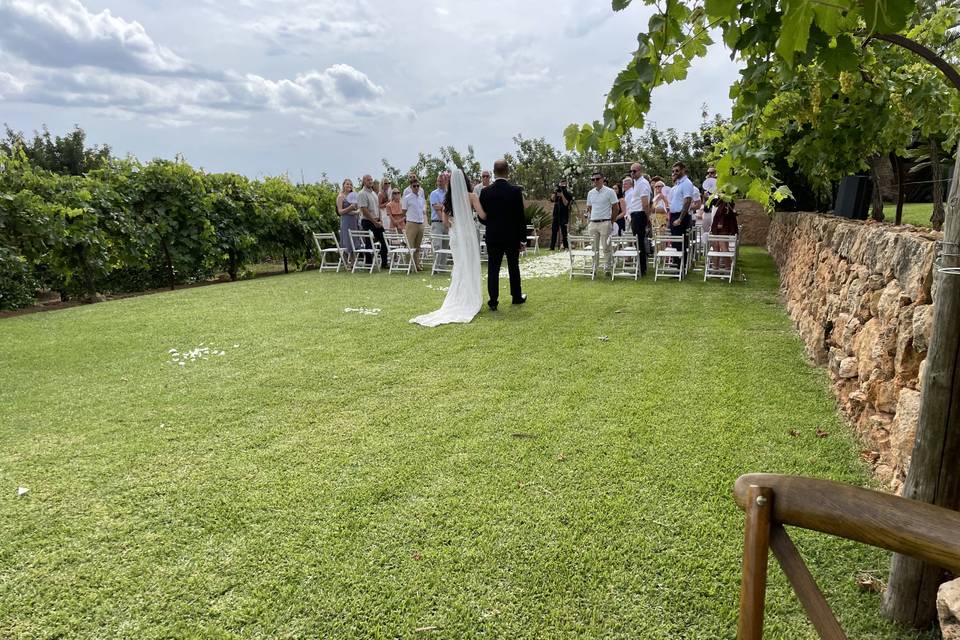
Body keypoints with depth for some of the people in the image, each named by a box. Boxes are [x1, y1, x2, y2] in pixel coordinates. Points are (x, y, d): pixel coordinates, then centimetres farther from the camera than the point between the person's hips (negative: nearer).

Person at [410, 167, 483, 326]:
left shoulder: (449, 199, 4)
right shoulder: (471, 196, -9)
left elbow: (446, 221, 9)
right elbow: (483, 215, -15)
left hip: (455, 235, 4)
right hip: (469, 234, -4)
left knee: (459, 266, 13)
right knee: (471, 267, 4)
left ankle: (457, 299, 13)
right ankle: (471, 300, 7)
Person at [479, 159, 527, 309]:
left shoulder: (485, 191, -5)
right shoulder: (516, 191, -9)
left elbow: (482, 216, 0)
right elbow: (521, 216, -7)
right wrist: (523, 238, 1)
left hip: (493, 236, 1)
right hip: (512, 236, 0)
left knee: (493, 268, 3)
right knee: (513, 267, 14)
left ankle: (493, 301, 2)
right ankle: (517, 297, 26)